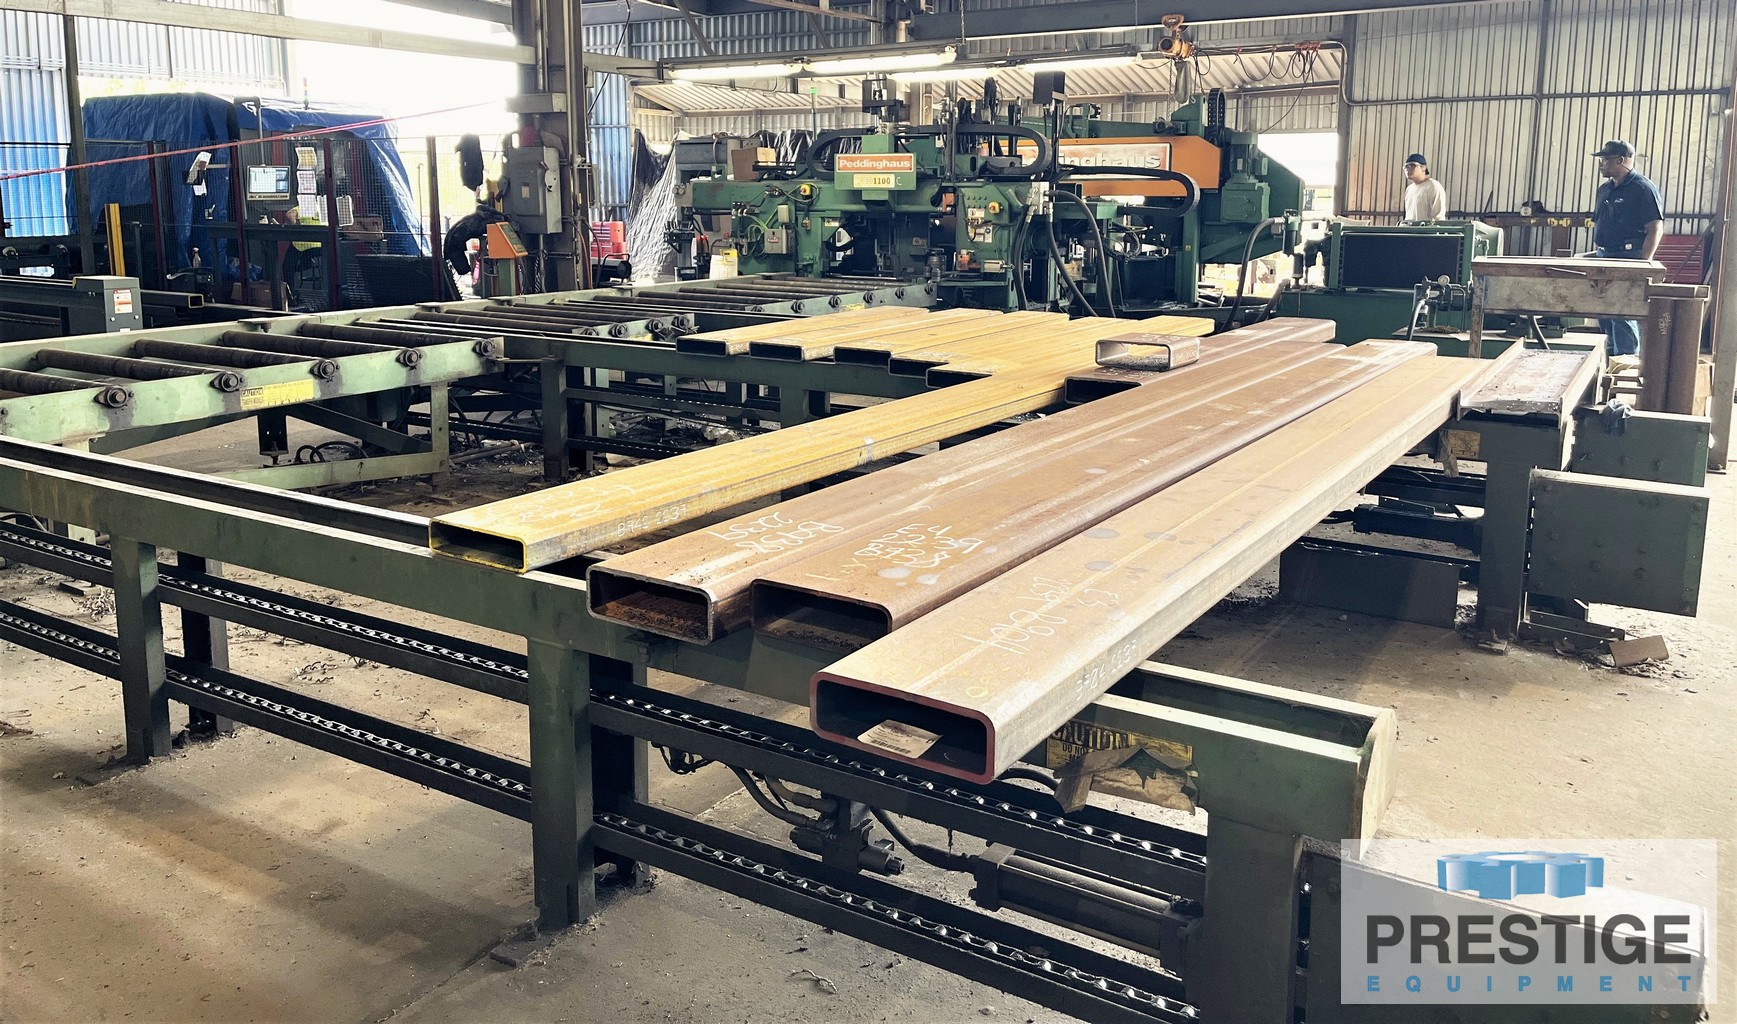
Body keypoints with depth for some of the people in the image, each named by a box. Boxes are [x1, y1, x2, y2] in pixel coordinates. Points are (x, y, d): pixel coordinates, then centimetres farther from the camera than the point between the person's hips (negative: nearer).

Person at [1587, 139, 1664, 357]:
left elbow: (1655, 229, -15)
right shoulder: (1605, 189, 16)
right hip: (1603, 258, 9)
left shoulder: (1643, 189, -10)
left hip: (1627, 260, -9)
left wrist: (1643, 263, -21)